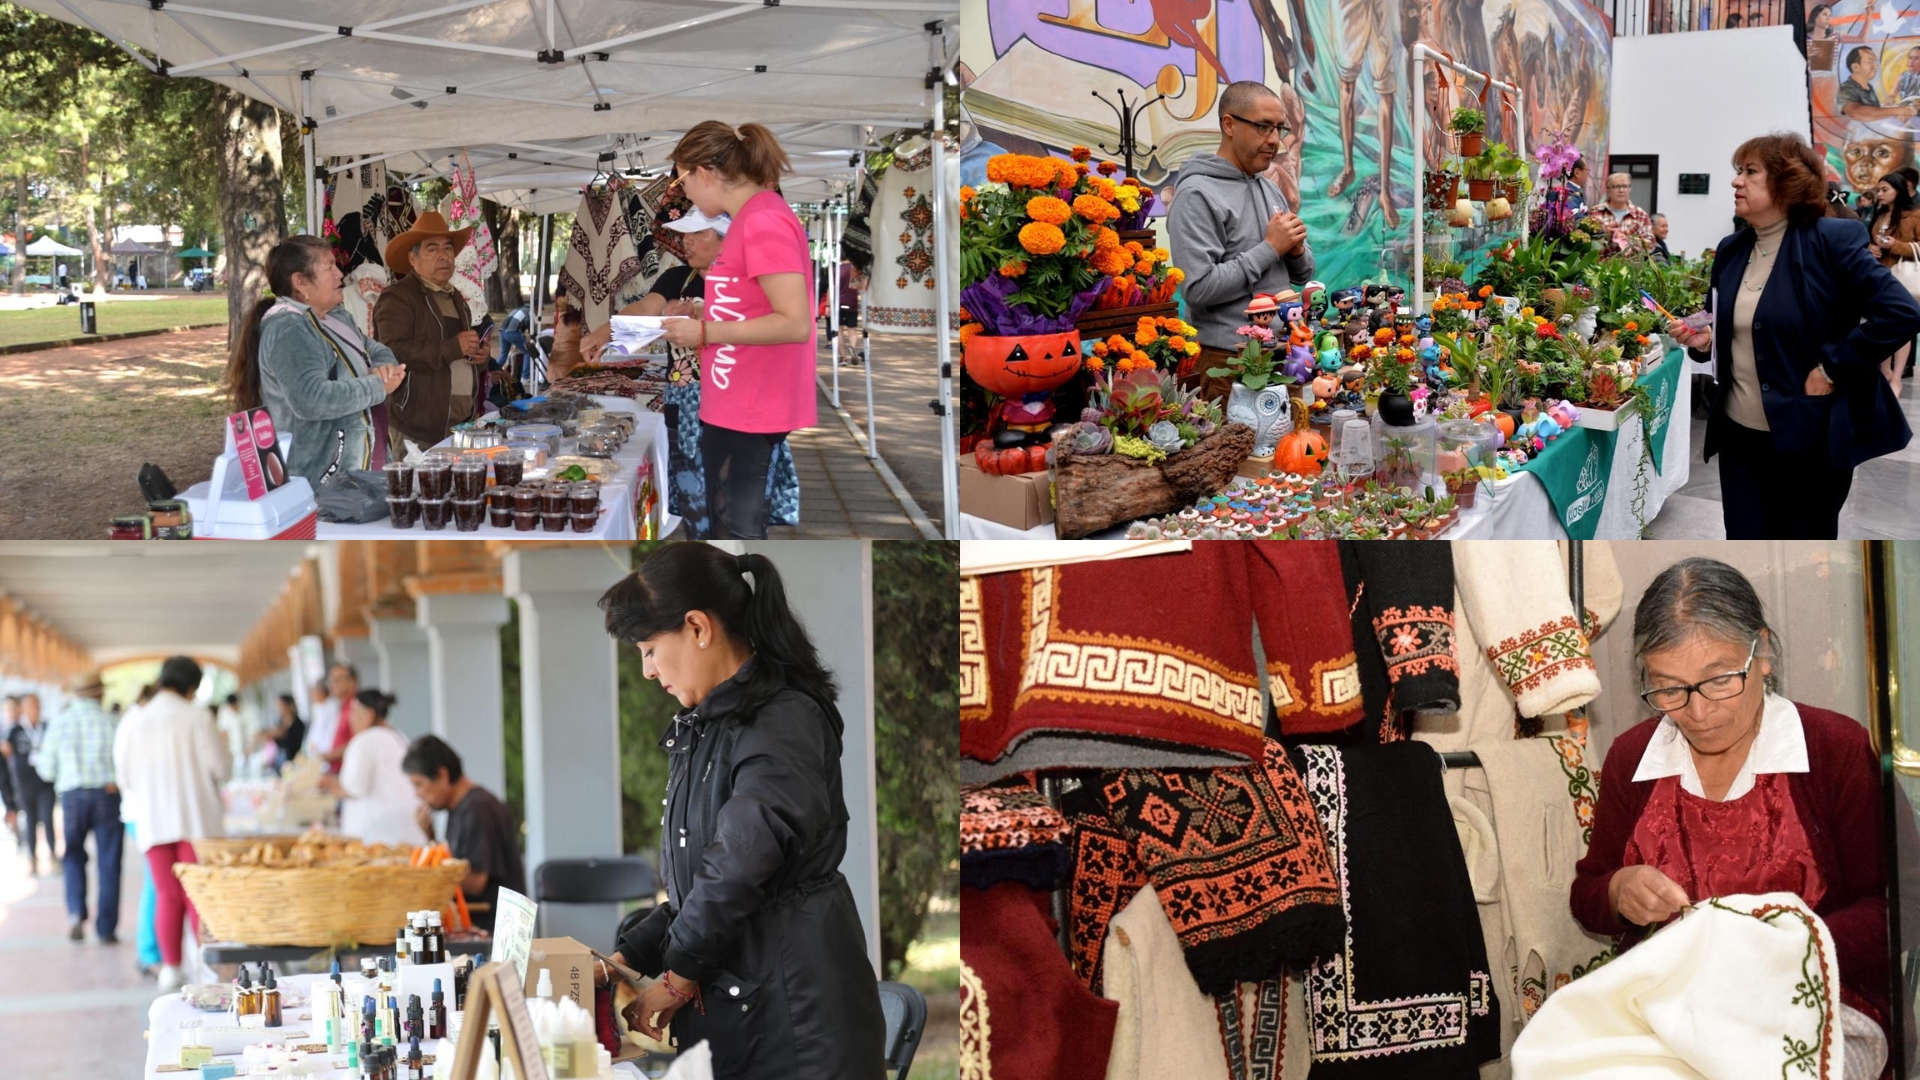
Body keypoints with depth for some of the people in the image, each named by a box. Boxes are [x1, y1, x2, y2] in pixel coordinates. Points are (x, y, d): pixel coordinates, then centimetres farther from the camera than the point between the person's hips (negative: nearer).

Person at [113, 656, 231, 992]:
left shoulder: (133, 721, 3)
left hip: (151, 821, 3)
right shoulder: (196, 716, -7)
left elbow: (123, 775, 9)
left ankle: (170, 967, 9)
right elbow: (221, 768, -8)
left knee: (167, 895, 9)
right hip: (196, 819, -3)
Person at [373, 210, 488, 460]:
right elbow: (393, 351, -21)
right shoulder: (397, 298, -5)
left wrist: (479, 355, 15)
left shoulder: (455, 298, 23)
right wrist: (453, 348, -18)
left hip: (464, 423, 8)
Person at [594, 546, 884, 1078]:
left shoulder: (785, 721, -13)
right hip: (723, 1014, 8)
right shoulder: (701, 730, 16)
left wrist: (677, 975, -12)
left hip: (793, 1010, -8)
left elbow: (740, 862, -22)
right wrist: (630, 959, 8)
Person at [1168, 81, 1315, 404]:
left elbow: (1303, 275, 21)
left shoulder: (1270, 189, 15)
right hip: (1228, 362, -8)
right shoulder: (1198, 195, -10)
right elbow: (1200, 288, -21)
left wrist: (1296, 250, -3)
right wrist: (1270, 248, -15)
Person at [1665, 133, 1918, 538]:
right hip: (1740, 433, 6)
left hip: (1809, 436, -6)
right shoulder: (1730, 250, 8)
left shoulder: (1832, 241, -12)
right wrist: (1704, 339, -2)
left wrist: (1832, 368, -18)